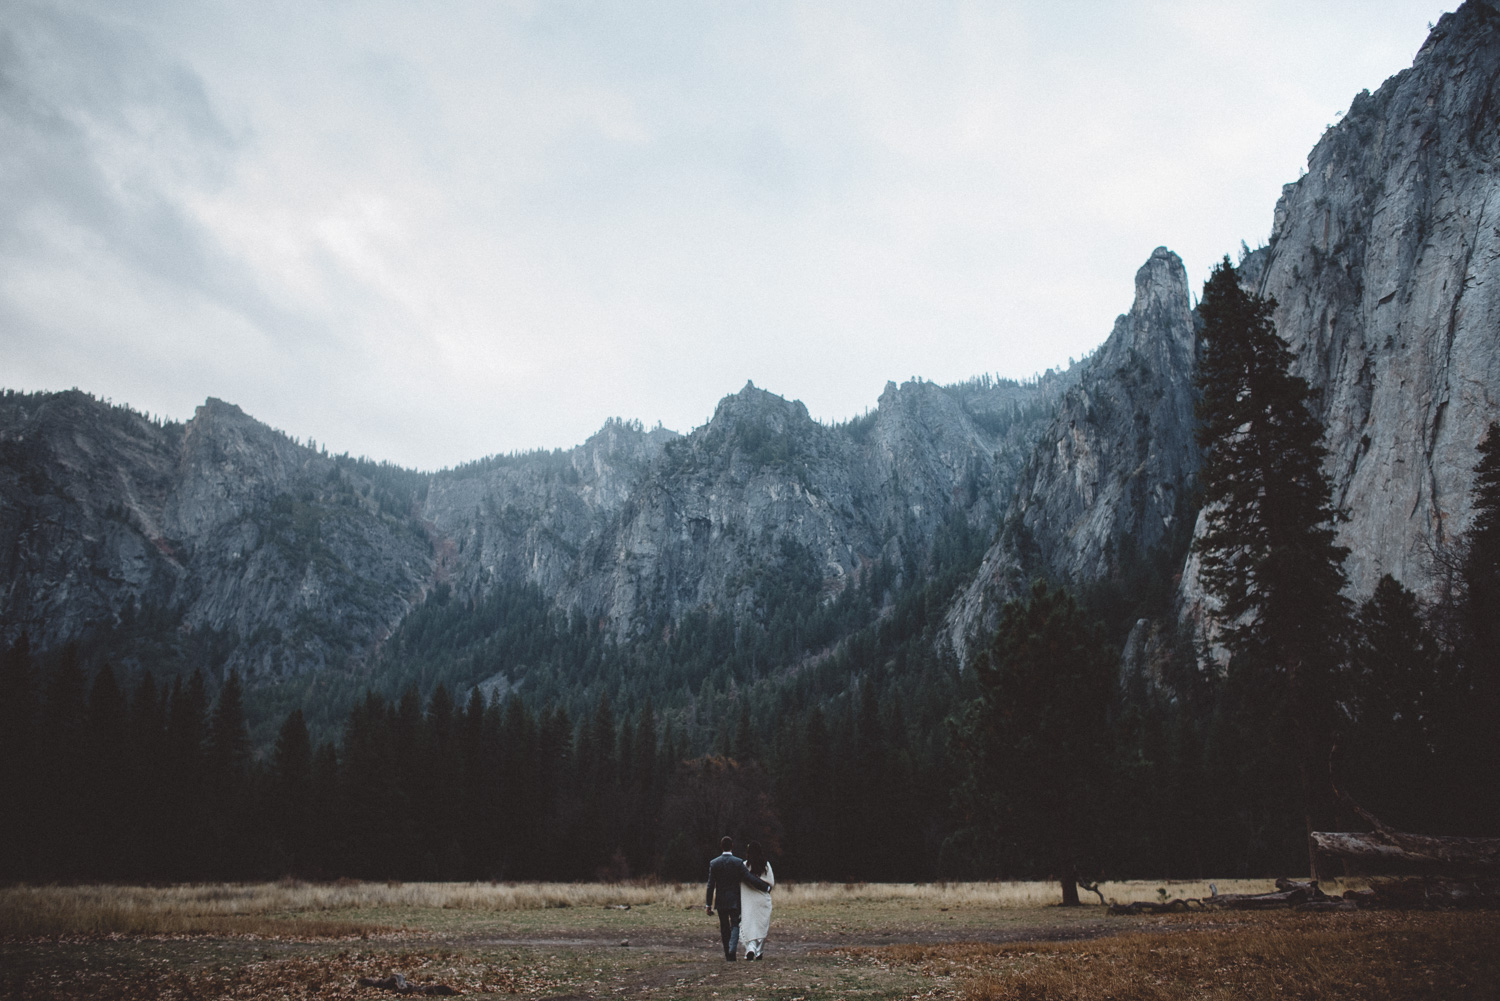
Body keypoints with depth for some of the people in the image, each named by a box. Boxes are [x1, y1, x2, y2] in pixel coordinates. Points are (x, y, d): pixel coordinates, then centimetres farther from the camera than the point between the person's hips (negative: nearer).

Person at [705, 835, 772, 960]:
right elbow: (750, 878, -13)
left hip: (720, 901, 2)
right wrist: (766, 887, -3)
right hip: (735, 900, -2)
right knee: (735, 926, 2)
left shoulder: (714, 863, -3)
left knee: (724, 929, 12)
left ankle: (728, 954, 16)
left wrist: (708, 904, 0)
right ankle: (732, 950, -19)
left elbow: (711, 885, -3)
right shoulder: (738, 862, -9)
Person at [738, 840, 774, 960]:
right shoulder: (766, 864, -2)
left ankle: (750, 948, -18)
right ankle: (759, 953, 17)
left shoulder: (744, 865, -6)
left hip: (748, 900, -2)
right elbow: (771, 883, 0)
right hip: (763, 900, 2)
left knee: (748, 925, 2)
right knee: (762, 926, 13)